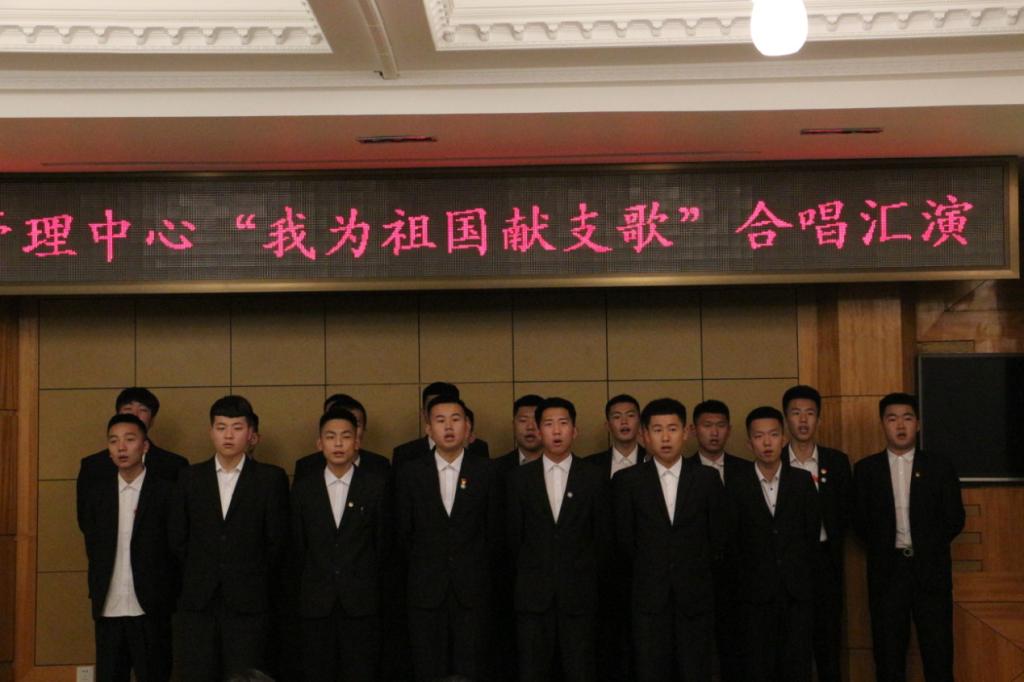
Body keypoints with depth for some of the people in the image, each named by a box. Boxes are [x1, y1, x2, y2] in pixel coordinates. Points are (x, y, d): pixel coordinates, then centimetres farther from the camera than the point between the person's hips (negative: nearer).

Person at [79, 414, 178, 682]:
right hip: (108, 609, 3)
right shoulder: (95, 494, 8)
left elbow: (177, 548, -1)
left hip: (150, 609, -3)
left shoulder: (166, 492, -3)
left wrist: (167, 599, -2)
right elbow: (93, 547, 15)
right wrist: (97, 594, 10)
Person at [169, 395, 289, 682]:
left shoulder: (271, 478, 1)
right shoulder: (191, 478, 8)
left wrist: (262, 590, 5)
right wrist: (197, 581, 10)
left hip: (248, 603, -2)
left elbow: (277, 541, 2)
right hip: (198, 602, 2)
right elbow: (177, 539, 11)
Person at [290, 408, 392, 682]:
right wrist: (307, 585, 13)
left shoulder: (377, 484, 0)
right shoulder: (303, 487, 5)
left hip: (361, 601, -1)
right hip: (316, 603, 1)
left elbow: (383, 539, 6)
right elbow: (297, 545, 11)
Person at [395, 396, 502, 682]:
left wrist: (480, 573, 9)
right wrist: (421, 571, 12)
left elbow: (494, 530, 6)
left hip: (472, 590, -1)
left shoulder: (485, 471, 1)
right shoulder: (410, 473, 2)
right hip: (426, 590, 1)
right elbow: (404, 532, 9)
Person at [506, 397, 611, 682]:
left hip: (579, 593, -1)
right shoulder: (520, 477, 4)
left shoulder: (594, 478, 2)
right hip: (533, 593, 1)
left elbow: (603, 536, 7)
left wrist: (587, 577, 9)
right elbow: (514, 534, 10)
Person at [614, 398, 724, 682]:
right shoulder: (628, 480, 0)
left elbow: (717, 536, 8)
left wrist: (696, 574, 12)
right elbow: (625, 538, 6)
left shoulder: (707, 478, 2)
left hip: (696, 597, 0)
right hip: (650, 598, 0)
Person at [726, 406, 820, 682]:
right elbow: (731, 542, 5)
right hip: (758, 593, 0)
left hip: (798, 589, 1)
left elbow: (812, 532, 6)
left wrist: (801, 574, 6)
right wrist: (746, 580, 3)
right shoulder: (737, 487, 1)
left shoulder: (803, 481, 4)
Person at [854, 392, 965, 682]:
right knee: (889, 658, 4)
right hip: (886, 571, 0)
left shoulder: (939, 466, 5)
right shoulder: (866, 469, 6)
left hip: (931, 570, 0)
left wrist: (926, 547, 0)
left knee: (939, 657, 0)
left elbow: (954, 518, 4)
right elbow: (861, 520, 7)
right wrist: (883, 547, 0)